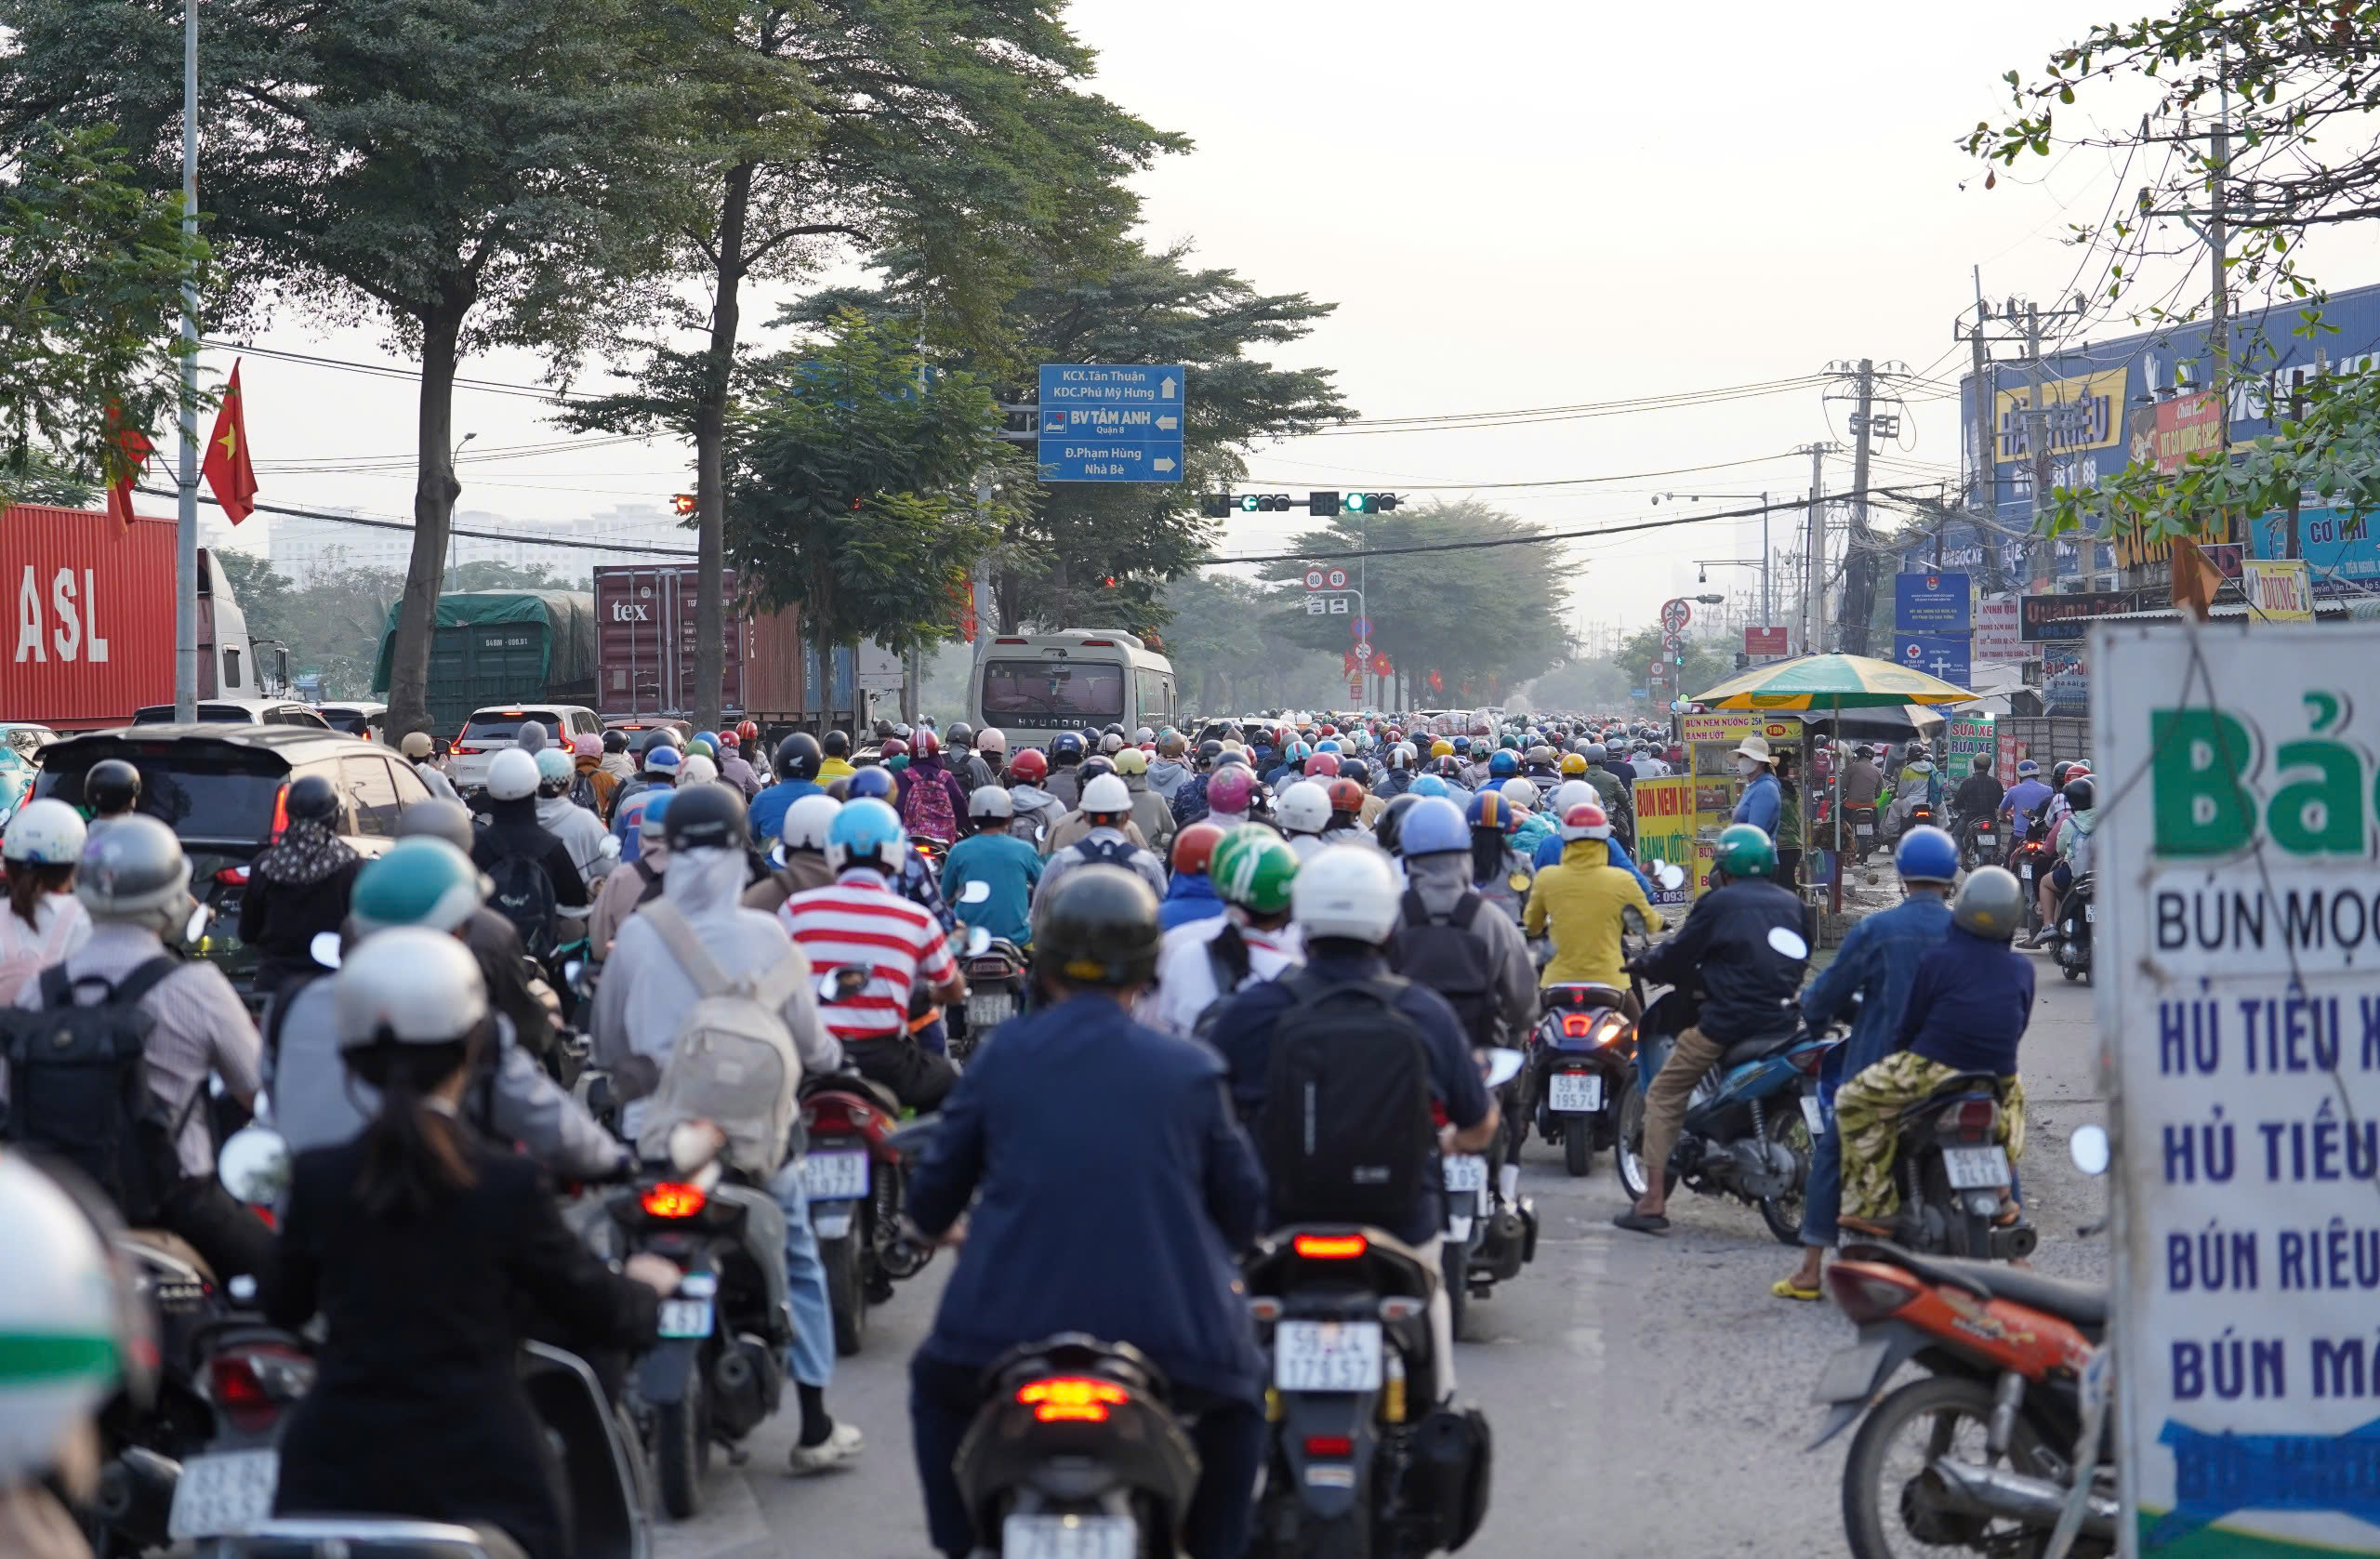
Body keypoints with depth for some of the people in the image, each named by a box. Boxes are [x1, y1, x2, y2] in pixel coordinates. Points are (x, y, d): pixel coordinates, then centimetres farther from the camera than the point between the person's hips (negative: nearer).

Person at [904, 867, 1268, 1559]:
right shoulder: (1189, 1068, 4)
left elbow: (931, 1202, 10)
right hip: (1169, 1335, 0)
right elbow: (1244, 1211, 11)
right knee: (1239, 1397, 32)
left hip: (1011, 1321, 0)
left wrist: (937, 1222, 34)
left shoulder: (1003, 1056, 4)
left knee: (938, 1385, 33)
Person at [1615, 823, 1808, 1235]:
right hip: (1783, 1021, 6)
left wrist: (1645, 964, 22)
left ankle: (1653, 1203, -4)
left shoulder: (1718, 903, -1)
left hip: (1727, 1021, -6)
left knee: (1664, 1096, 4)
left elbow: (1677, 958, 2)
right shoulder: (1791, 904, 15)